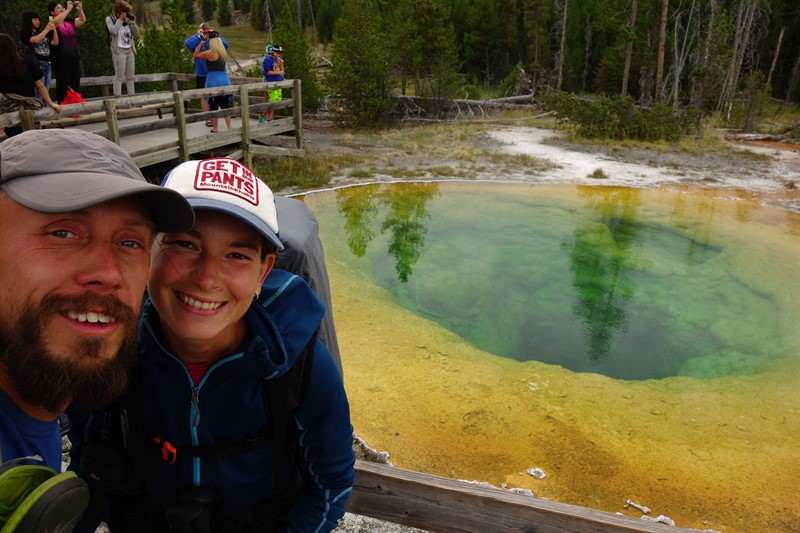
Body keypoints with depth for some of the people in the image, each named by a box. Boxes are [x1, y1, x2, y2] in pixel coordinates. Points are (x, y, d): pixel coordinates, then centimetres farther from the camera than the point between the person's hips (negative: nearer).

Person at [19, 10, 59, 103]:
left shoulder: (41, 32, 16)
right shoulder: (25, 32, -1)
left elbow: (55, 42, 11)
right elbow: (35, 40, -18)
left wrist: (54, 30, -3)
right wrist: (46, 29, -14)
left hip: (47, 64, 6)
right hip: (37, 64, -6)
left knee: (46, 92, 8)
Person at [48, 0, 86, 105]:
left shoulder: (69, 21, 12)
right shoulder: (52, 23, -4)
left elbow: (82, 20, 10)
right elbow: (57, 21, -25)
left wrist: (80, 9, -8)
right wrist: (68, 9, -23)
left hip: (74, 58, 6)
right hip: (60, 59, -6)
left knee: (75, 84, 8)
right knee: (62, 85, -4)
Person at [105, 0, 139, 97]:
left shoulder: (127, 20, 13)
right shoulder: (110, 19, 3)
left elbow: (136, 35, 10)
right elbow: (113, 31, -15)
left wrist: (133, 23, -1)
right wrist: (120, 20, -11)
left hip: (130, 50, 5)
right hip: (119, 50, -5)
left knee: (130, 76, 6)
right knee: (119, 76, -9)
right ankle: (117, 97, -9)